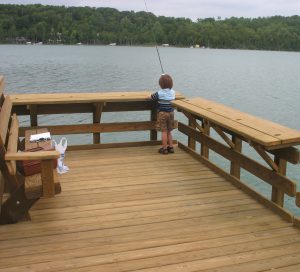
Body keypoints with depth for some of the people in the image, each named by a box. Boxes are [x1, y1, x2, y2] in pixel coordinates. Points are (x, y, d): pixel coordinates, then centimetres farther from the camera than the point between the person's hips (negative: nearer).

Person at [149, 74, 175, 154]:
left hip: (162, 113, -5)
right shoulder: (173, 92, 0)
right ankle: (171, 146, 19)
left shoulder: (159, 93, -14)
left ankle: (164, 148, 5)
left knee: (164, 131, 1)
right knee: (169, 131, 16)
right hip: (171, 113, 5)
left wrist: (152, 94, 18)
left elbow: (151, 97, -4)